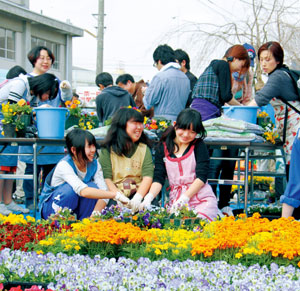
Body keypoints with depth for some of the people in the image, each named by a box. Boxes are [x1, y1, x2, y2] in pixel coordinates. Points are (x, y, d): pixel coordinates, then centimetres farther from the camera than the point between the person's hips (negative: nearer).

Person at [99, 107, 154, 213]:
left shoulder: (144, 149, 14)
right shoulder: (108, 149, 7)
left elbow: (148, 176, 0)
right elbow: (106, 178, -3)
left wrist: (138, 197, -19)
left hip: (139, 193, 3)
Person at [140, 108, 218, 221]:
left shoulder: (198, 146, 1)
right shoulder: (163, 147, 8)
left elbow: (201, 177, -7)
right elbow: (158, 178, 3)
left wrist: (184, 198, -20)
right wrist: (149, 197, -16)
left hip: (202, 200, -2)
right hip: (176, 201, 2)